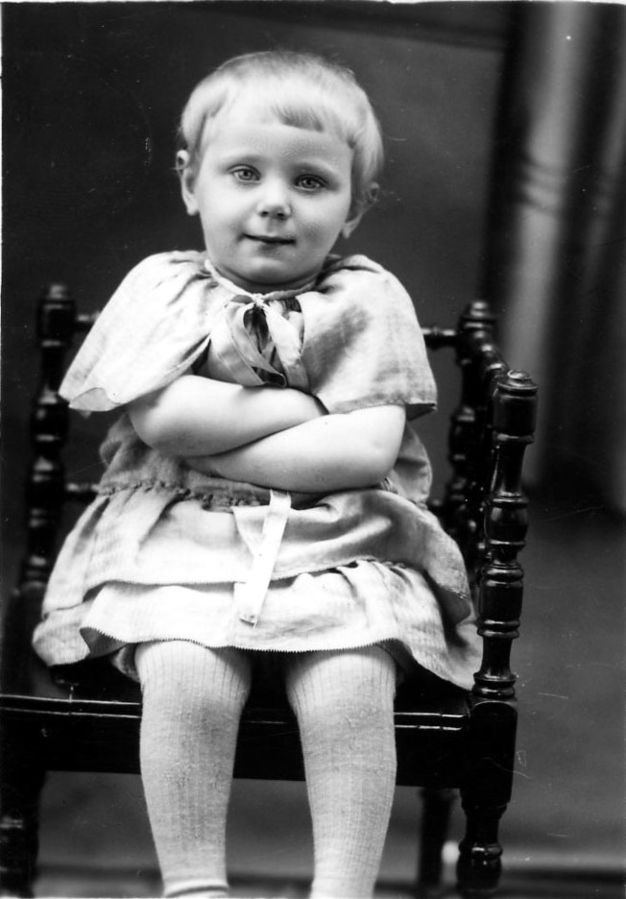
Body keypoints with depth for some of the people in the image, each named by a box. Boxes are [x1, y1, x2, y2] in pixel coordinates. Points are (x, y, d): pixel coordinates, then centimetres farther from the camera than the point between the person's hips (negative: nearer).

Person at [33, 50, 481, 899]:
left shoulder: (368, 301, 4)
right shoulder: (162, 287, 7)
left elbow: (366, 452, -9)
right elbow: (163, 416, -11)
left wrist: (212, 443, -10)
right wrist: (306, 407, -7)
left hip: (338, 547, 0)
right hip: (180, 541, 0)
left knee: (349, 685, -26)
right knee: (186, 677, -26)